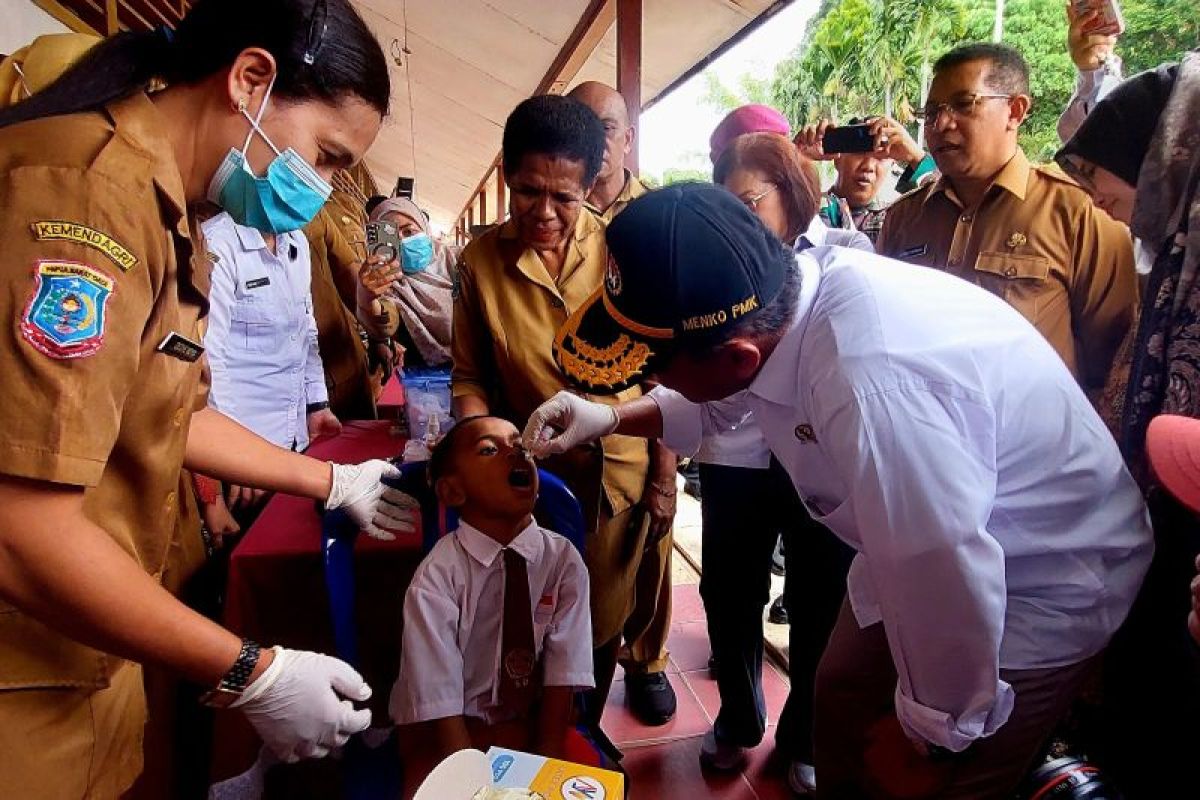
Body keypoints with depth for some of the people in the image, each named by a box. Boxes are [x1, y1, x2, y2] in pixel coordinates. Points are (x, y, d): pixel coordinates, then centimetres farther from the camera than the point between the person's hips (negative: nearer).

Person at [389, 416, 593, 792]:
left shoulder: (563, 559, -12)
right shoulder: (437, 576, -20)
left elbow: (564, 675, -10)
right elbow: (439, 701, -18)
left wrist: (544, 767, -18)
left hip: (532, 718, 2)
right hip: (444, 732, -2)